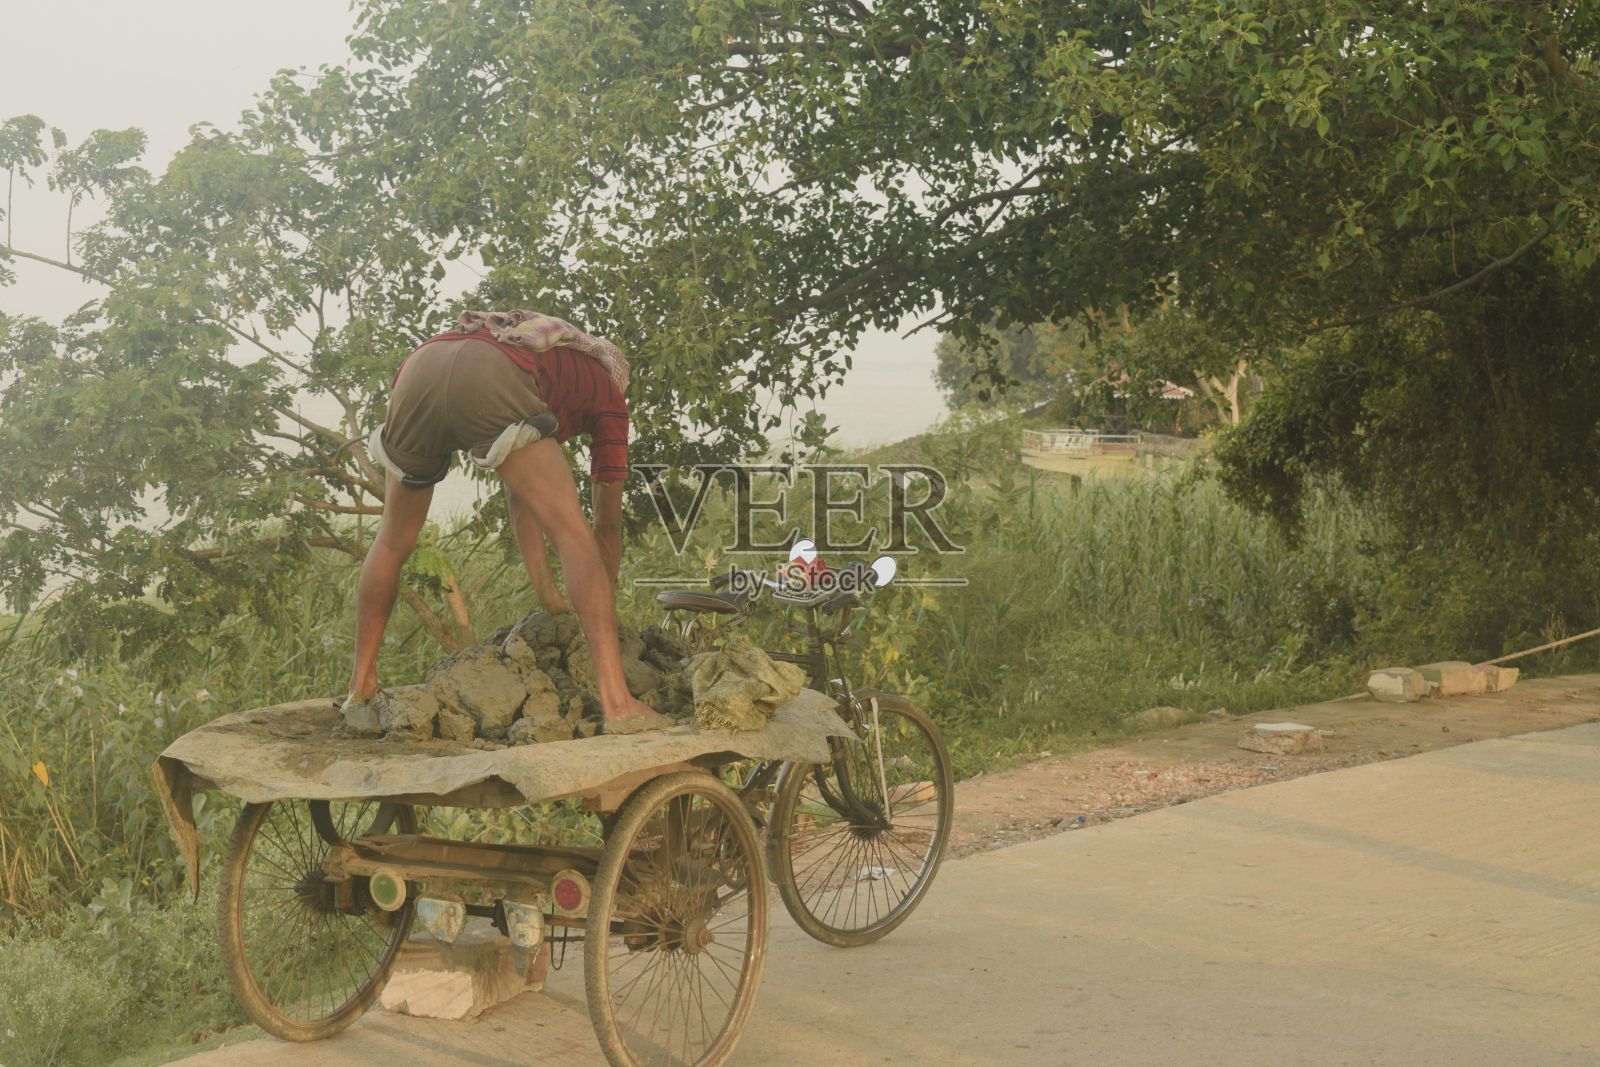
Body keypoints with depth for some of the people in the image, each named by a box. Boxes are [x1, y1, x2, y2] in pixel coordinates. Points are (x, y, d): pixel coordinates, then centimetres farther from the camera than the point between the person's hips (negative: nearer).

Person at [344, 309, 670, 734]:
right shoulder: (609, 394, 33)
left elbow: (519, 497, 45)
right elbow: (607, 523, 34)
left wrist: (548, 593, 44)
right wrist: (599, 608, 44)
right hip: (487, 383, -6)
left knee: (393, 540, 25)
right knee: (574, 534, -3)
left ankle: (361, 686, 32)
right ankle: (617, 703, -13)